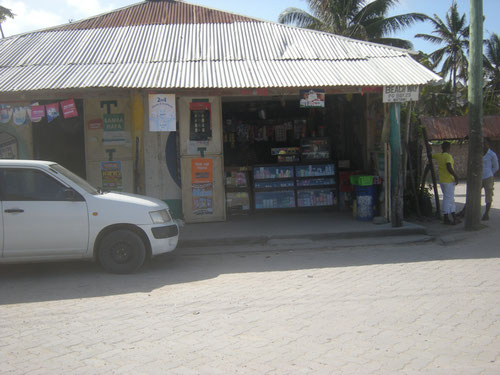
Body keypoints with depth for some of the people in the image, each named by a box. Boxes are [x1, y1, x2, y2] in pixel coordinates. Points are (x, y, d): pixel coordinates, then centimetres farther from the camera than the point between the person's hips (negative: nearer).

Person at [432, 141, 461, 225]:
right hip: (449, 180, -8)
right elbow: (449, 167, -25)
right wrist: (456, 176, -18)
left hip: (441, 180, 8)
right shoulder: (448, 156, -14)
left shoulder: (438, 155, 7)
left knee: (450, 199, 14)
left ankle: (454, 218, 18)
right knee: (448, 198, -3)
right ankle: (445, 218, -1)